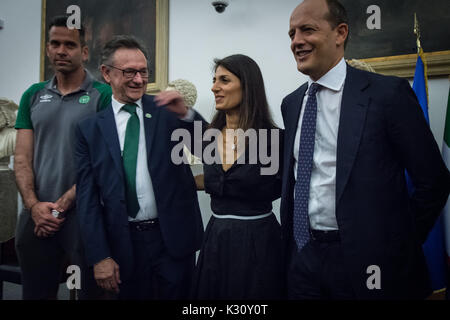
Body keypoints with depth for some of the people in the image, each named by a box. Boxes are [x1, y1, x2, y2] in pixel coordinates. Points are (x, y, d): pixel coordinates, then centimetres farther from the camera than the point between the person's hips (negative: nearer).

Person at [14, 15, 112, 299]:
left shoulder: (103, 95, -4)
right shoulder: (33, 96, 9)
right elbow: (22, 158, 6)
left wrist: (63, 203, -13)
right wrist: (34, 205, -8)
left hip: (84, 214, -4)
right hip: (36, 214, 4)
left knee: (92, 289, 6)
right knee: (36, 292, 16)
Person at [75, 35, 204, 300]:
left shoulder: (167, 110, 1)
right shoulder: (90, 128, 2)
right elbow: (87, 196, 2)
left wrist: (187, 114, -22)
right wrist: (99, 256, -3)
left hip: (173, 237, 0)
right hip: (124, 243, 1)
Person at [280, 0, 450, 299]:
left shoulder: (388, 93, -10)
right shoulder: (291, 103, 7)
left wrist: (400, 248, -3)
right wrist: (292, 245, 8)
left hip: (368, 263, -4)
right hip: (304, 255, 5)